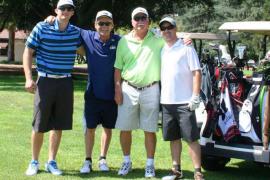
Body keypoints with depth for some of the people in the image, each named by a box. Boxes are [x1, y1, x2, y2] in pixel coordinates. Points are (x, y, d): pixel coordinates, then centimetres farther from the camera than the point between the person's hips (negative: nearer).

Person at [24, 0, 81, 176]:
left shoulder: (76, 32, 3)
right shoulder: (41, 28, -8)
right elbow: (28, 52, -3)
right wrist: (29, 78, -11)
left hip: (66, 83, 3)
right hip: (45, 81, -3)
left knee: (58, 125, 6)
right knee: (39, 125, 1)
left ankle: (52, 162, 19)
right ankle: (34, 162, 17)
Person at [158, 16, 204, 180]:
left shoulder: (186, 48, -4)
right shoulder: (161, 50, 13)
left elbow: (197, 73, -8)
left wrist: (195, 96, -14)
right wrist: (161, 96, 11)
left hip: (185, 102, -6)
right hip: (167, 101, 6)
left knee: (192, 138, -4)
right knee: (174, 138, 12)